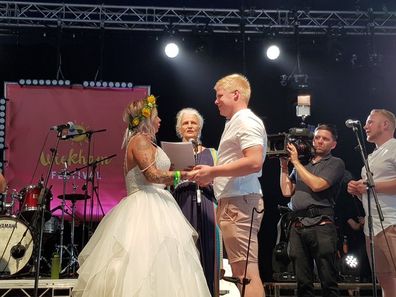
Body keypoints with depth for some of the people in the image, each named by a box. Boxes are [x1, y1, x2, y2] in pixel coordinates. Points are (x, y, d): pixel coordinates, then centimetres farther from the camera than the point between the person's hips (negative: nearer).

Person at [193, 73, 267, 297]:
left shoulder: (246, 121, -8)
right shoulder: (236, 123, 23)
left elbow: (254, 162, -22)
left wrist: (213, 171, -16)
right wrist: (210, 177, 17)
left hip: (240, 203, -11)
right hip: (232, 203, 11)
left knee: (246, 272, -11)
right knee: (242, 271, 11)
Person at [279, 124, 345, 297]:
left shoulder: (336, 164, 7)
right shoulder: (302, 164, 22)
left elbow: (317, 185, -9)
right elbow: (287, 192, 16)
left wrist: (295, 161, -1)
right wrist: (284, 166, 11)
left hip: (321, 225, -4)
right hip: (297, 226, 4)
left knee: (328, 282, -4)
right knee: (303, 283, 5)